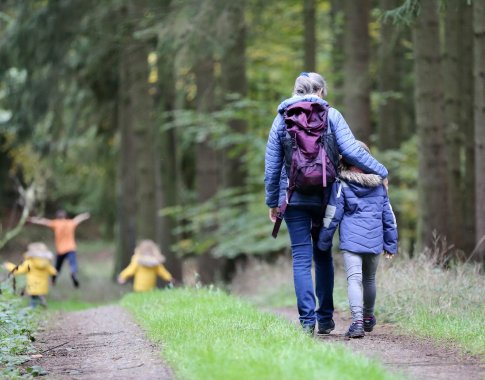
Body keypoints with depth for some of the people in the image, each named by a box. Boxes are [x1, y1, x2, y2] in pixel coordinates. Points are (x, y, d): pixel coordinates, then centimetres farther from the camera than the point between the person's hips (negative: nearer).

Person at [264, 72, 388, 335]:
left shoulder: (282, 119, 5)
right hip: (324, 196, 0)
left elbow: (272, 166, 6)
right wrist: (380, 172, 2)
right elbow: (351, 151, -9)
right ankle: (325, 318, 15)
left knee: (301, 258, 2)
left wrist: (272, 202, 13)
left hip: (293, 197, 0)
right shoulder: (330, 115, 0)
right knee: (323, 256, 14)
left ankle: (307, 319, -6)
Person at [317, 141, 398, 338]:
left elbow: (332, 215, -2)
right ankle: (368, 318, 36)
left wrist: (324, 242, 7)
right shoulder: (379, 184, 10)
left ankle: (357, 321, -26)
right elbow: (388, 215, 14)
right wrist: (391, 244, 21)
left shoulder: (341, 184, -3)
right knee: (369, 279, 21)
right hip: (374, 240, 4)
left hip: (351, 240, -4)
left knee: (354, 279, -10)